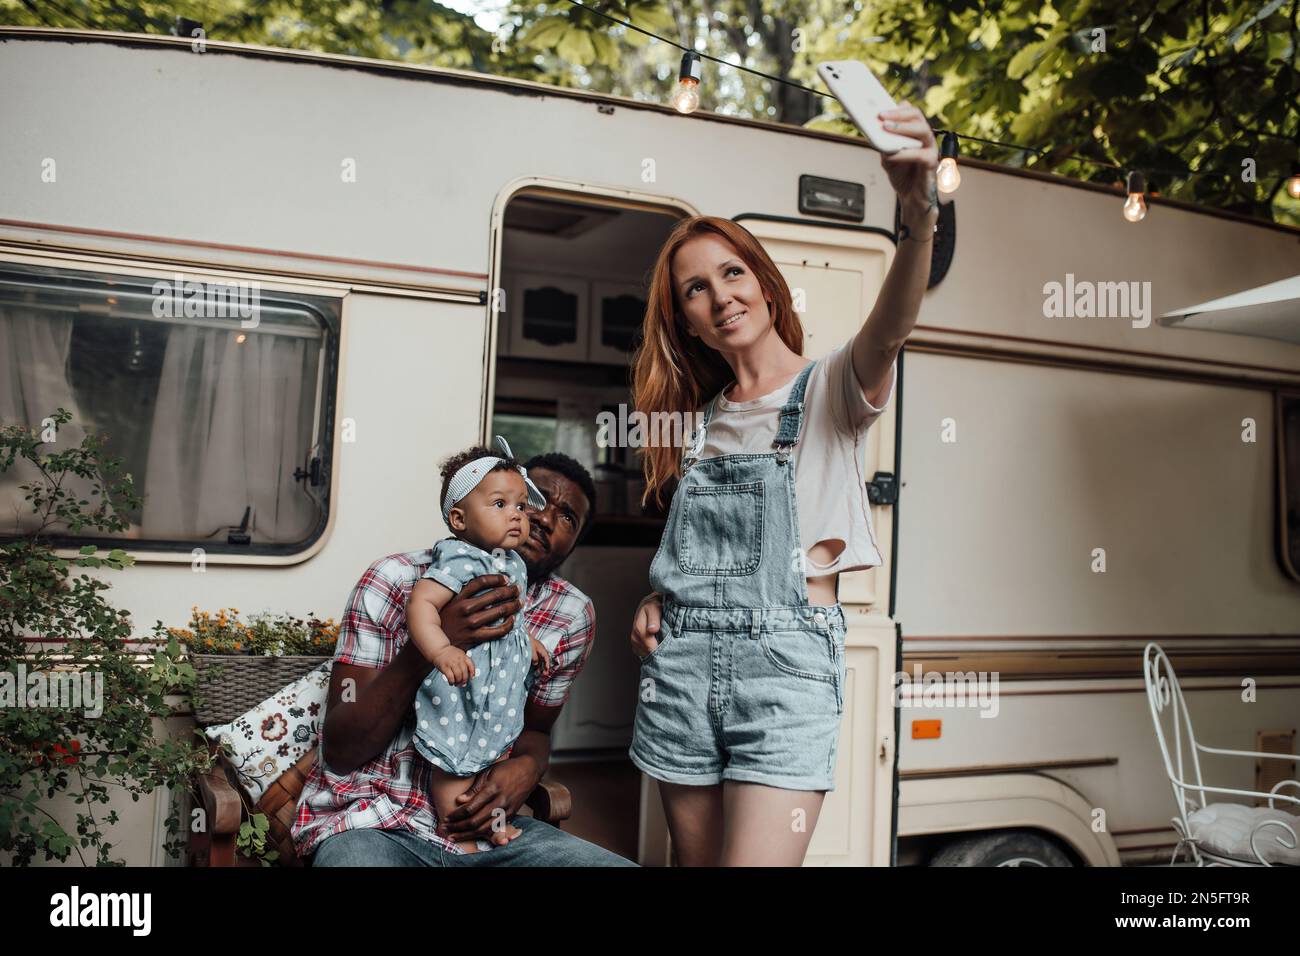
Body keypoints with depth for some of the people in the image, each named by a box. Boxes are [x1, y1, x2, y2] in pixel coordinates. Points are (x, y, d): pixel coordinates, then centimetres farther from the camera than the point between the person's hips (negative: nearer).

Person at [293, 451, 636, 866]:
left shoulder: (572, 615, 0)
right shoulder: (396, 580, -10)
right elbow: (340, 750, -11)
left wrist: (527, 767, -10)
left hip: (481, 823, 5)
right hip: (372, 824, -5)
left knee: (624, 861, -12)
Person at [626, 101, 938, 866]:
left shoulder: (831, 388, 1)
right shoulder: (701, 415, 17)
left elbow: (887, 333, -21)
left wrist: (919, 218, -39)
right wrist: (657, 602, 3)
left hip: (787, 657, -5)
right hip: (682, 658, 5)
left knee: (755, 858, -12)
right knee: (696, 861, 11)